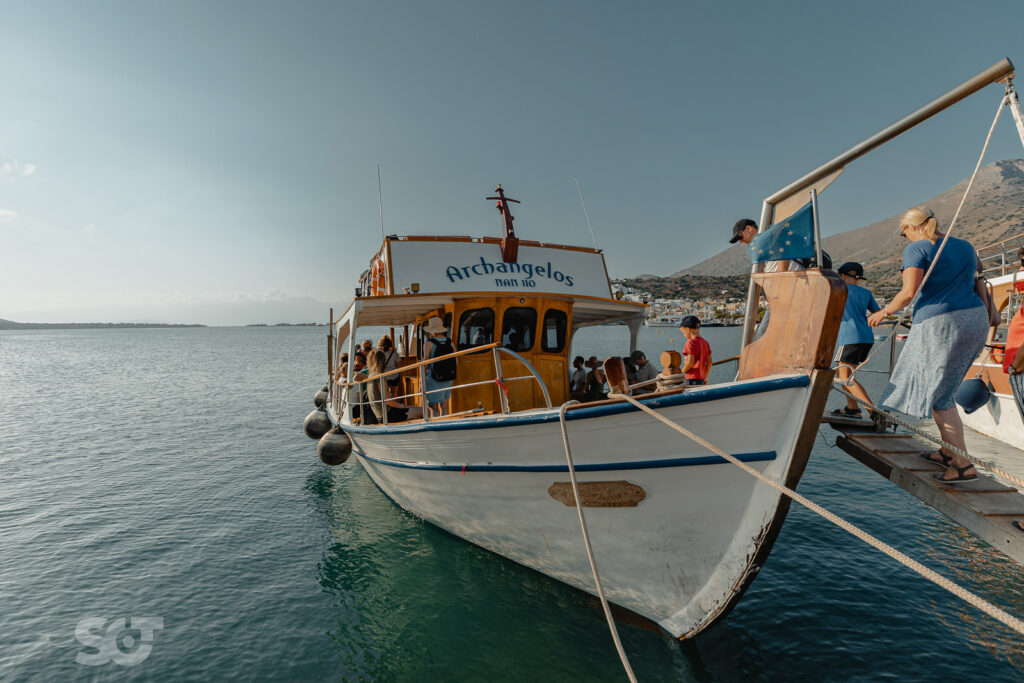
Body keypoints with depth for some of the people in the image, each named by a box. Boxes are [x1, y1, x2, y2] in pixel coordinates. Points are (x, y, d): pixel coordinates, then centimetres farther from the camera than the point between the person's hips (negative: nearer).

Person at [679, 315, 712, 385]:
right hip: (702, 379, 8)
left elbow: (690, 362, -21)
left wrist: (682, 372, -6)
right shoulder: (705, 342, 11)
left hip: (692, 379, -8)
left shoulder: (690, 343, -13)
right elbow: (709, 362, 12)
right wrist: (705, 377, 20)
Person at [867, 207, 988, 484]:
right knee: (940, 386, 19)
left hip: (939, 324, -8)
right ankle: (947, 451, 24)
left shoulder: (916, 249, -7)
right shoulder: (965, 246, 15)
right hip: (976, 319, 8)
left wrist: (884, 311, -2)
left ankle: (963, 463, -4)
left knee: (938, 394, -2)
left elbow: (909, 292, -16)